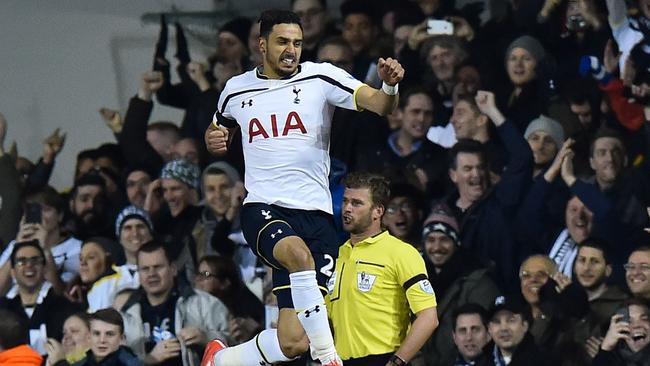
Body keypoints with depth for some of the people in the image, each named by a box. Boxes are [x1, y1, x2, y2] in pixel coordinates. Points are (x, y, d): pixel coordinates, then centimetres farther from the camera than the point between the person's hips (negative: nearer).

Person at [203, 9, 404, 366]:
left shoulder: (320, 78, 2)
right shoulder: (237, 89, 11)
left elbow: (378, 104, -11)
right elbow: (218, 127, 32)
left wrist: (390, 86, -33)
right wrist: (213, 139, 8)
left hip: (315, 213, 0)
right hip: (263, 209, 0)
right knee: (300, 254, -38)